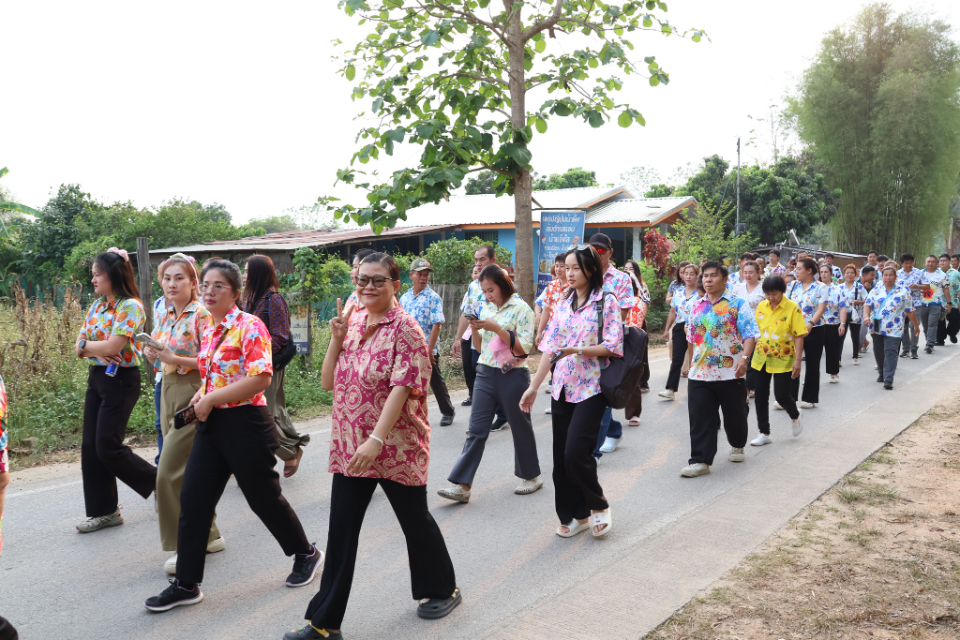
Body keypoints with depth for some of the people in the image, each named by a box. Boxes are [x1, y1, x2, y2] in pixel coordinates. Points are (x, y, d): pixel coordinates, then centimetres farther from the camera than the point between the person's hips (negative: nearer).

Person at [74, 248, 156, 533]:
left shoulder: (130, 306, -15)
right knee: (91, 447, 7)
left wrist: (87, 344, -5)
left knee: (108, 447, -7)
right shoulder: (97, 305, 11)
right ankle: (104, 510, 17)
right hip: (96, 378, 8)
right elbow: (79, 346, 8)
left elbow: (112, 346, -23)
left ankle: (159, 481, 14)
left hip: (121, 381, -8)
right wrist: (95, 350, -14)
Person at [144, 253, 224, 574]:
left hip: (193, 395, -8)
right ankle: (208, 535, 25)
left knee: (171, 471, -8)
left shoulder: (202, 315, -12)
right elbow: (161, 360, 19)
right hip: (169, 393, 8)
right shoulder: (164, 316, 12)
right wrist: (151, 353, -2)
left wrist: (173, 358, -22)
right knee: (189, 471, 12)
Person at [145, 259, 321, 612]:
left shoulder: (249, 326, -14)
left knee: (264, 497, 7)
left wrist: (210, 400, -19)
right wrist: (198, 399, 4)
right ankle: (186, 584, 16)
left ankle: (306, 553, 31)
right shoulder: (208, 330, 11)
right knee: (192, 500, 4)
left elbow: (261, 378, -24)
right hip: (211, 425, 8)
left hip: (245, 425, -8)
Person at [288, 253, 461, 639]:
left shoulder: (405, 329, -12)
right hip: (350, 448, 6)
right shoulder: (352, 327, 9)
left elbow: (402, 387, -21)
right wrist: (337, 339, -5)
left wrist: (376, 440, -29)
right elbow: (328, 383, 8)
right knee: (341, 533, 6)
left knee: (415, 520, 13)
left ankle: (442, 590, 37)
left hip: (397, 448, -5)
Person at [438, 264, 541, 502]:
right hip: (486, 374, 5)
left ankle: (531, 476, 30)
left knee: (520, 427, 10)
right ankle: (462, 485, -5)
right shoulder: (486, 309, 10)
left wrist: (495, 328, -20)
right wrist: (474, 329, -6)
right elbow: (480, 348, 14)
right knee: (476, 429, -2)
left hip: (513, 375, -5)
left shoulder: (521, 309, -7)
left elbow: (523, 348, -14)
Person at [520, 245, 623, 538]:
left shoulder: (606, 302, -4)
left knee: (575, 453, -13)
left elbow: (613, 346, -11)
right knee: (561, 456, 6)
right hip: (562, 387, 6)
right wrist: (533, 387, 6)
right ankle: (575, 515, 23)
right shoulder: (563, 305, 12)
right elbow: (550, 348, 10)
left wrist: (576, 350, -21)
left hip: (591, 387, -6)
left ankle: (599, 505, 13)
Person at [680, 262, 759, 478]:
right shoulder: (694, 305, 11)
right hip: (700, 373, 3)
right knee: (700, 418, -3)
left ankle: (737, 446, 40)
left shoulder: (737, 304, -3)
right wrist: (691, 364, 20)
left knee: (735, 415, 13)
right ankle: (700, 460, 1)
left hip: (730, 373, -3)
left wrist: (744, 358, -26)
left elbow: (750, 334, -11)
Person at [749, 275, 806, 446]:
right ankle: (764, 433, 16)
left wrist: (798, 360, -15)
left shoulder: (792, 308, -12)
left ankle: (795, 416, 32)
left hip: (783, 360, -4)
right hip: (761, 358, 5)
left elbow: (799, 336, -12)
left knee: (781, 395, -3)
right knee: (761, 396, 5)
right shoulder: (761, 307, 2)